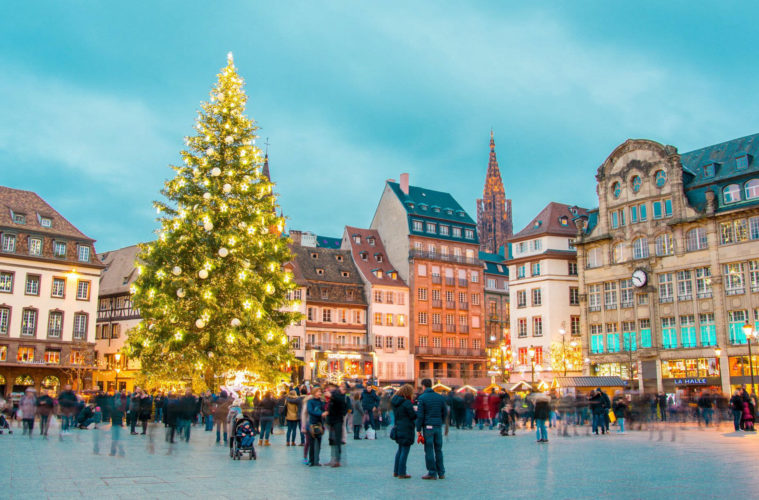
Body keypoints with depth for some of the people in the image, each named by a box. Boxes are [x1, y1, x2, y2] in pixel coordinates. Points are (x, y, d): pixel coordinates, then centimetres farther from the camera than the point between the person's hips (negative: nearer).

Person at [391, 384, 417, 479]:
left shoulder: (395, 401, 8)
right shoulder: (407, 402, -18)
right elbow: (413, 416, -13)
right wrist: (417, 412, 6)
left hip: (398, 428, 8)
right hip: (406, 429, -8)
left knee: (400, 450, 19)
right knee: (405, 451, -1)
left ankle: (396, 472, 24)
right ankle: (401, 473, 1)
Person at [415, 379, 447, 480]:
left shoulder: (422, 398, -6)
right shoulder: (440, 397, 8)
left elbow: (420, 415, -9)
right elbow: (445, 412, 11)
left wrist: (418, 429, -5)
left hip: (428, 426, -5)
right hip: (438, 427, 5)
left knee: (429, 450, 1)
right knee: (439, 450, 13)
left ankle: (432, 473, 2)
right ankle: (441, 473, 16)